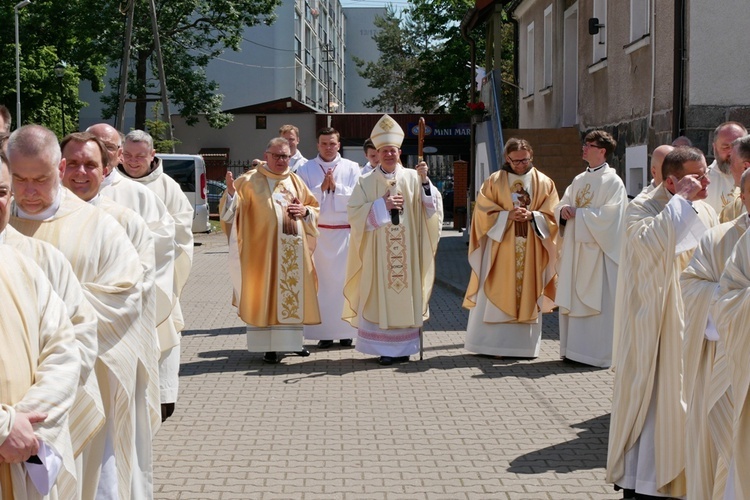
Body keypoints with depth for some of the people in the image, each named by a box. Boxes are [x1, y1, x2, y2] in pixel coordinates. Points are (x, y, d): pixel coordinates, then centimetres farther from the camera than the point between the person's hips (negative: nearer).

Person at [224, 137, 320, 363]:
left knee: (293, 294, 10)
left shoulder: (296, 181, 14)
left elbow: (315, 208, 20)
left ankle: (291, 340, 23)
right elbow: (232, 207, -9)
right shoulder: (251, 181, 0)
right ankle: (268, 345, 4)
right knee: (266, 295, -2)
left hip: (295, 248, 5)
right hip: (264, 248, -5)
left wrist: (305, 211, -2)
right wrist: (231, 192, -30)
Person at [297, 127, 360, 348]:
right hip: (317, 232, 0)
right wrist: (322, 187, -13)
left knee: (344, 280, 0)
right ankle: (323, 332, 2)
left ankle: (345, 331, 6)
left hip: (345, 232, 0)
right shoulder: (306, 169, 6)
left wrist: (335, 186, -11)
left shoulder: (352, 168, 7)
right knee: (320, 281, -2)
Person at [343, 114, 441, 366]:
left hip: (407, 249, 1)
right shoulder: (366, 182, 5)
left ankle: (403, 347, 11)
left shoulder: (413, 178, 6)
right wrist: (382, 205, -13)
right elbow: (355, 213, -3)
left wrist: (425, 181, -19)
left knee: (406, 296, 3)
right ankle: (384, 348, 3)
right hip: (377, 250, -1)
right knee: (380, 297, -2)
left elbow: (430, 208, -5)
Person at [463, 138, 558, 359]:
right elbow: (484, 213, -1)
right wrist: (508, 215, -15)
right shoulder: (494, 181, 3)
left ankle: (524, 345, 10)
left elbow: (552, 216, 4)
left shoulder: (545, 183, 8)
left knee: (527, 296, 3)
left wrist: (532, 216, -14)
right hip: (500, 248, -1)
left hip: (531, 251, 2)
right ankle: (491, 345, 2)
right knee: (496, 296, -3)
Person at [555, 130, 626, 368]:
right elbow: (561, 206, 16)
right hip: (575, 249, 7)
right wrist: (564, 210, -7)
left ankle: (599, 353, 0)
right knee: (573, 300, 7)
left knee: (598, 301, -5)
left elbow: (609, 215, -16)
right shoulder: (579, 180, 17)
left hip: (598, 251, -7)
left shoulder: (613, 182, -6)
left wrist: (578, 213, -13)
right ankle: (575, 349, 14)